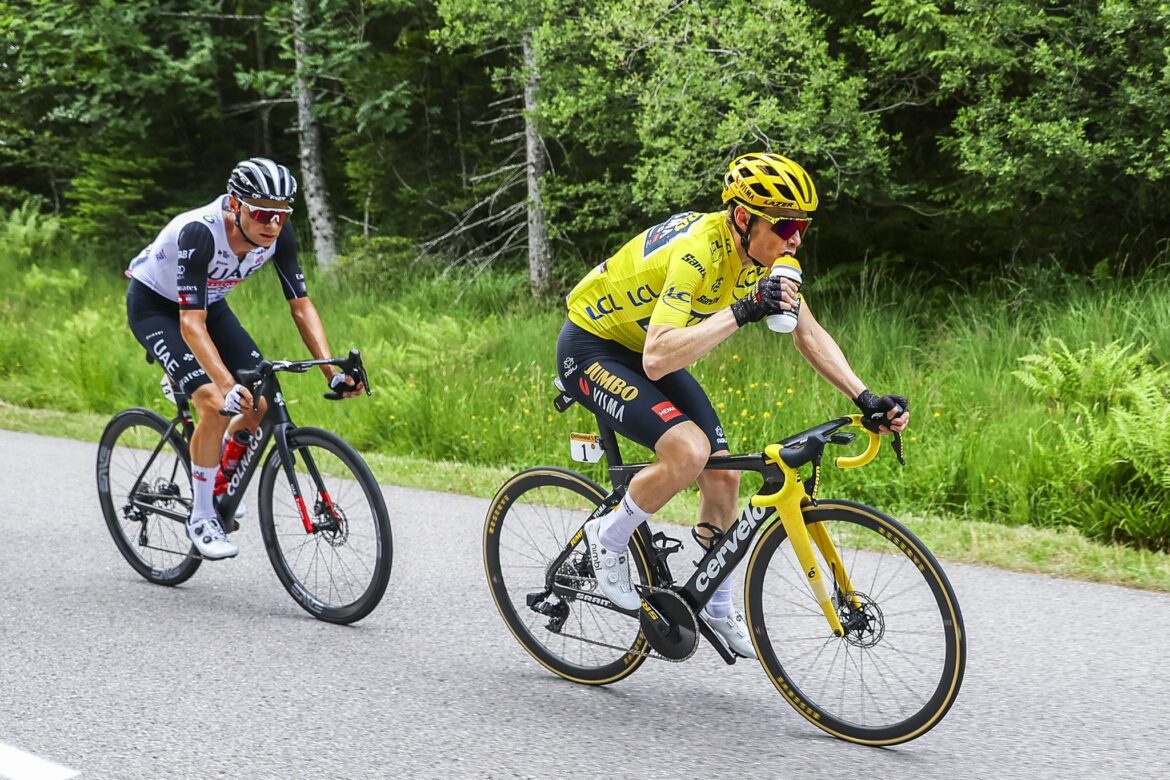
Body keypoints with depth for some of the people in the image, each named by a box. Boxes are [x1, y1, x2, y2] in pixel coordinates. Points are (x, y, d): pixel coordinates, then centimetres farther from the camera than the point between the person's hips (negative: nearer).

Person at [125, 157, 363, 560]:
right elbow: (192, 323, -40)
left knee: (265, 399, -9)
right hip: (154, 304, -6)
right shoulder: (199, 232, -38)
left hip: (209, 302, 6)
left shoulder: (279, 234, -22)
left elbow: (301, 305, -16)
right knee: (215, 402, -25)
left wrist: (332, 371, -27)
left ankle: (220, 481, 19)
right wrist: (228, 385, -52)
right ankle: (201, 517, -9)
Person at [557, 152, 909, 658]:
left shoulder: (764, 249, -10)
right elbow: (657, 360, -43)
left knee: (722, 475, 1)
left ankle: (716, 608, 20)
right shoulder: (697, 251, -35)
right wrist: (742, 312, -47)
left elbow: (809, 334, -2)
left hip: (646, 351, 8)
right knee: (688, 451, -29)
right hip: (591, 347, -8)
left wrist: (866, 399, -13)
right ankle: (607, 539, -4)